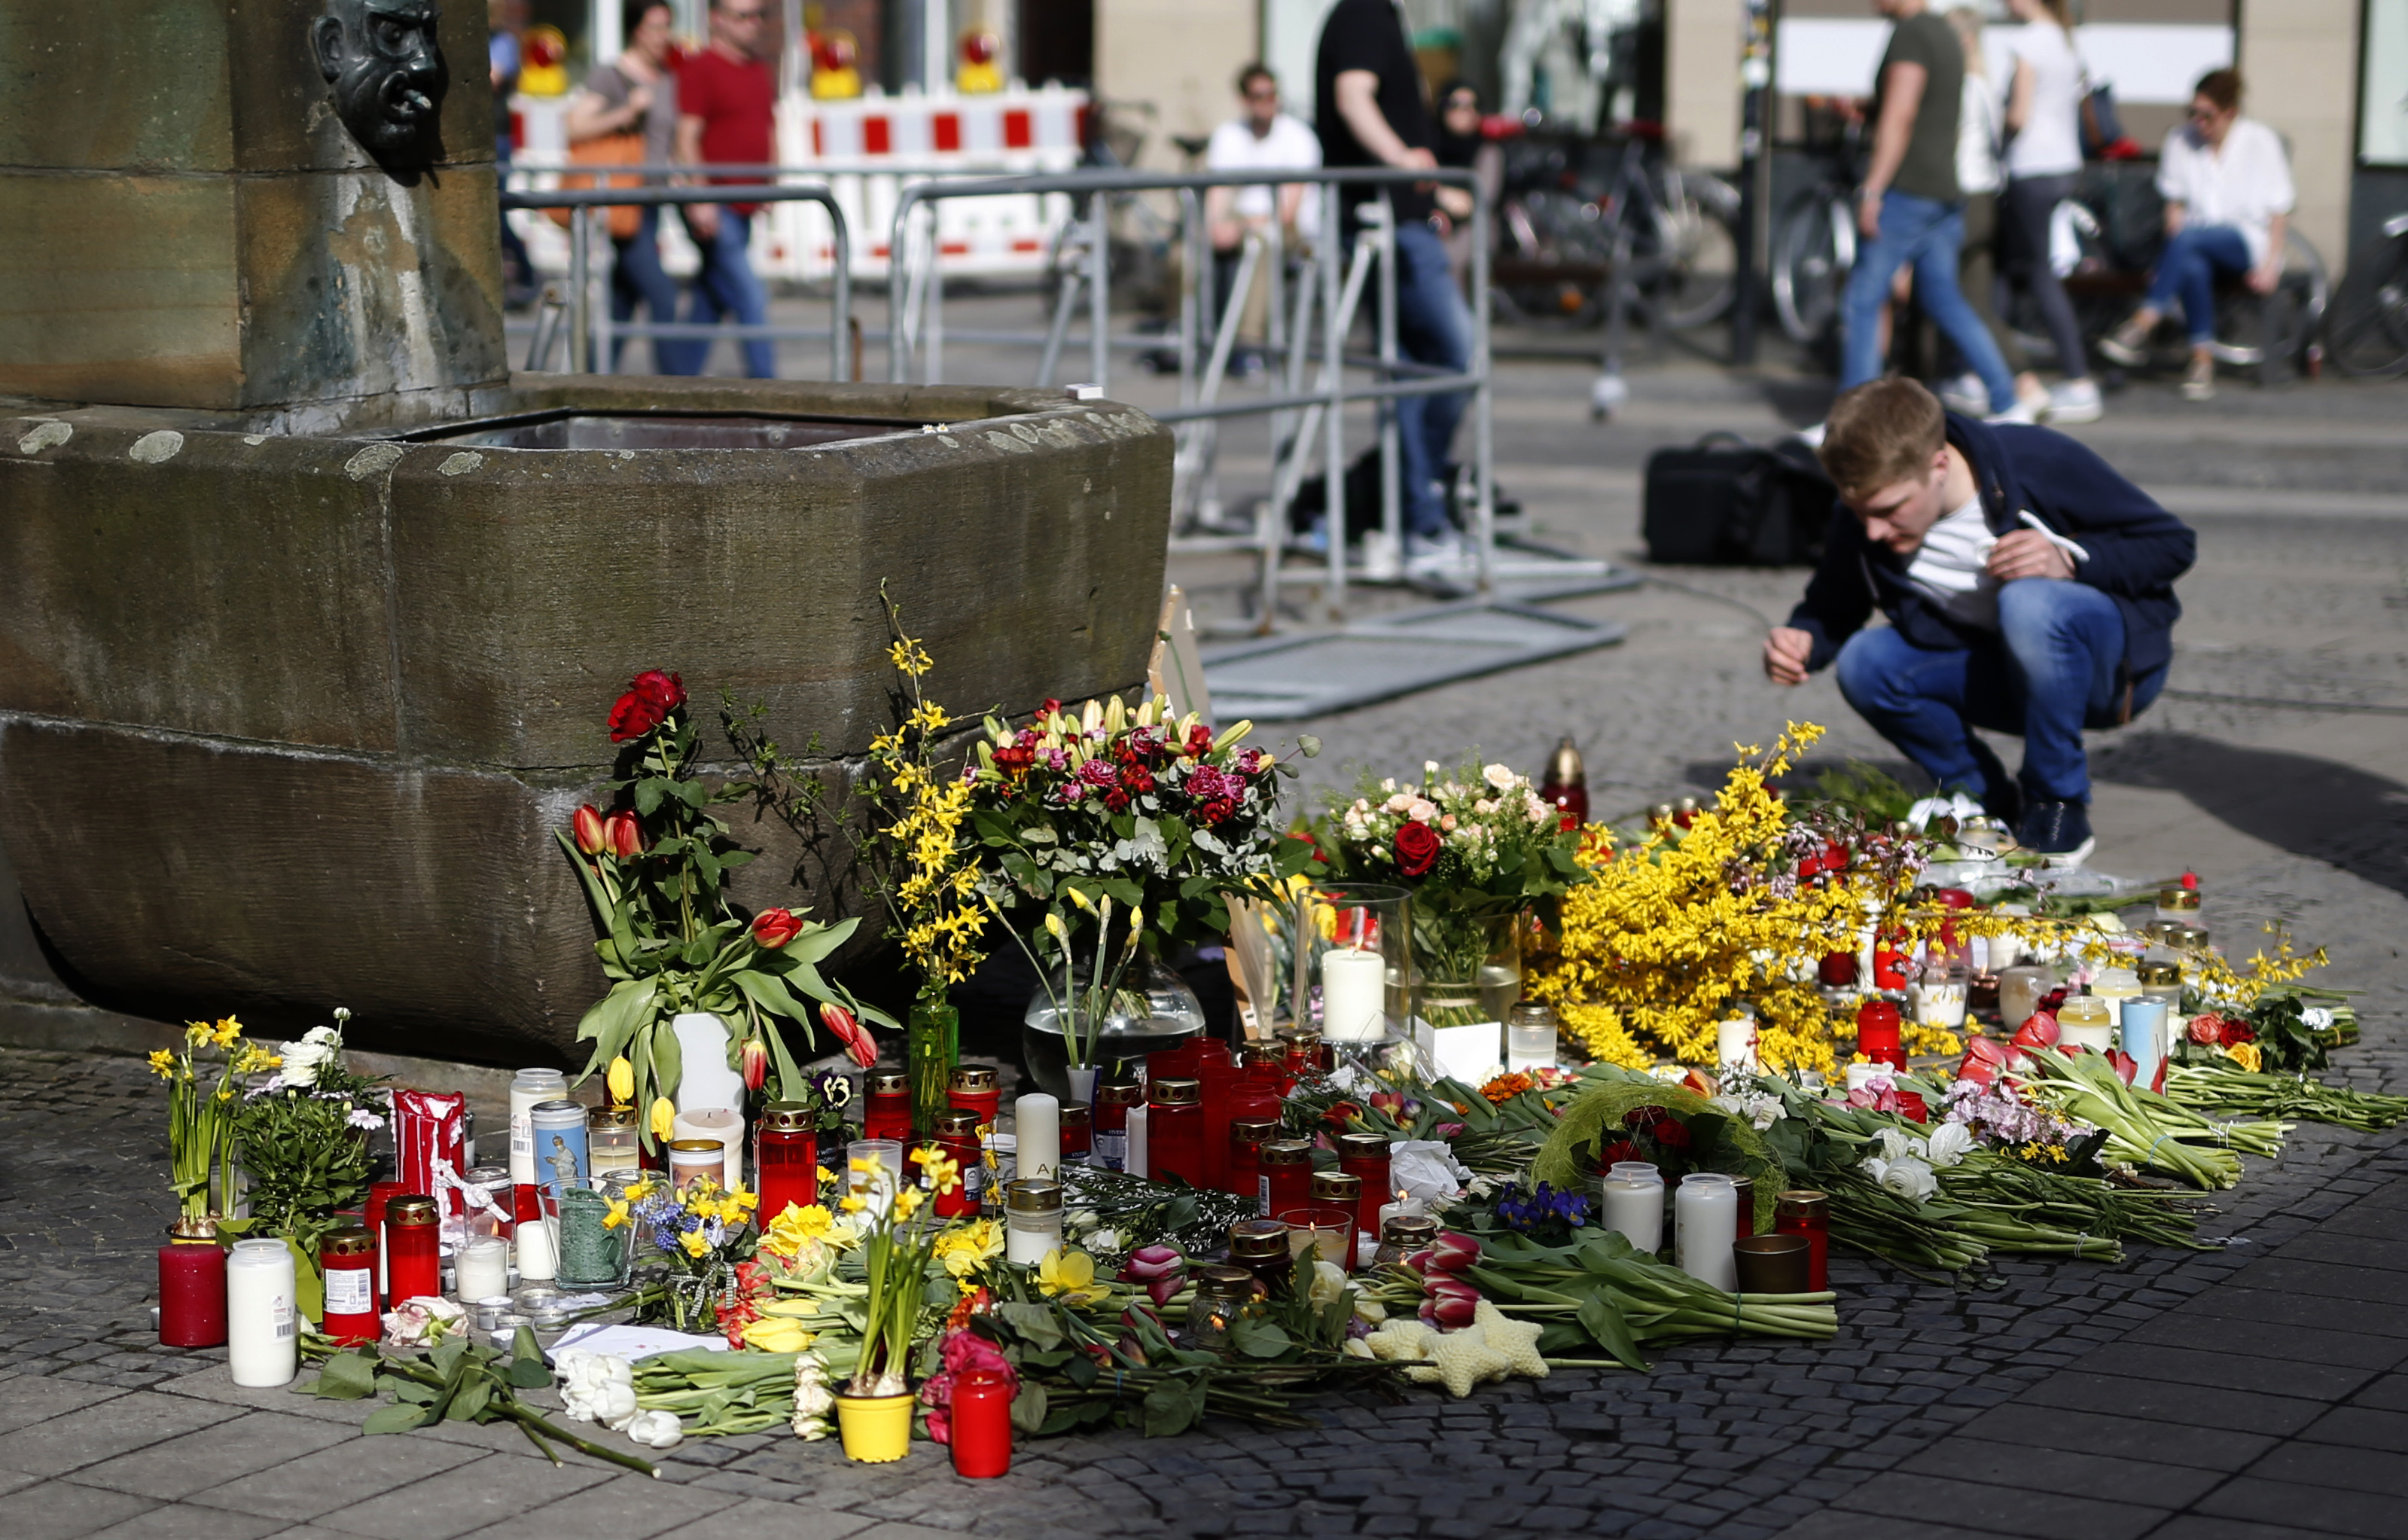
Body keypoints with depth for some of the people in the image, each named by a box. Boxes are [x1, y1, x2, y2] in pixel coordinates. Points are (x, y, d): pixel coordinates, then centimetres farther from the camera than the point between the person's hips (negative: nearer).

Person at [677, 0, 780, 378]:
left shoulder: (761, 70, 15)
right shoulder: (700, 69, -9)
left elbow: (768, 131, 23)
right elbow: (687, 139, -14)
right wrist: (699, 199, -20)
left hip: (744, 208, 8)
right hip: (713, 209, -8)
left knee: (711, 300, 12)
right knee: (750, 297, -10)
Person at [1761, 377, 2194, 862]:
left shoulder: (2041, 463, -24)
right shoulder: (1863, 515, -13)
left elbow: (2175, 543, -15)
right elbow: (1831, 609, 2)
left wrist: (2070, 560, -31)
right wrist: (1803, 640, -22)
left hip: (2115, 662, -4)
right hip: (2004, 673, 4)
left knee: (2030, 602, -37)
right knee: (1864, 664, -22)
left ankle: (2060, 808, -18)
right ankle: (1990, 801, -2)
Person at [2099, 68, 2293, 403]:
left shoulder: (2260, 143, -2)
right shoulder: (2182, 140, 6)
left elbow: (2279, 212, 0)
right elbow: (2175, 203, 11)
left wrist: (2269, 264, -11)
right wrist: (2174, 246, -7)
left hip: (2247, 241, -3)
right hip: (2197, 248, 3)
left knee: (2190, 238, -36)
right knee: (2191, 267, -37)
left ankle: (2141, 325, -41)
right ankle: (2202, 360, -36)